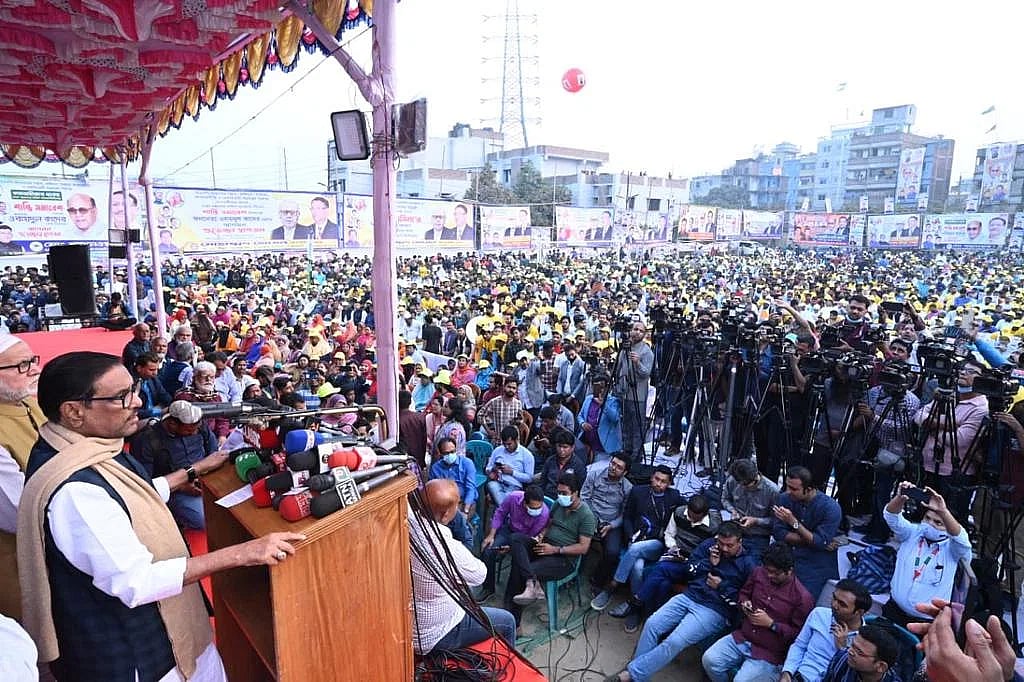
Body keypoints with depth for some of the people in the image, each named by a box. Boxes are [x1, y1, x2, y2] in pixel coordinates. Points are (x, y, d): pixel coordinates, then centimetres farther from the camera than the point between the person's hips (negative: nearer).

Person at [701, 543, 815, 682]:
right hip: (741, 638, 5)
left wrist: (771, 623, -17)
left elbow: (799, 633, -10)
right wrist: (744, 603, -3)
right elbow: (744, 593, 19)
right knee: (709, 660, -14)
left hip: (768, 653, -5)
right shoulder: (759, 573, 0)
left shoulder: (802, 597, -15)